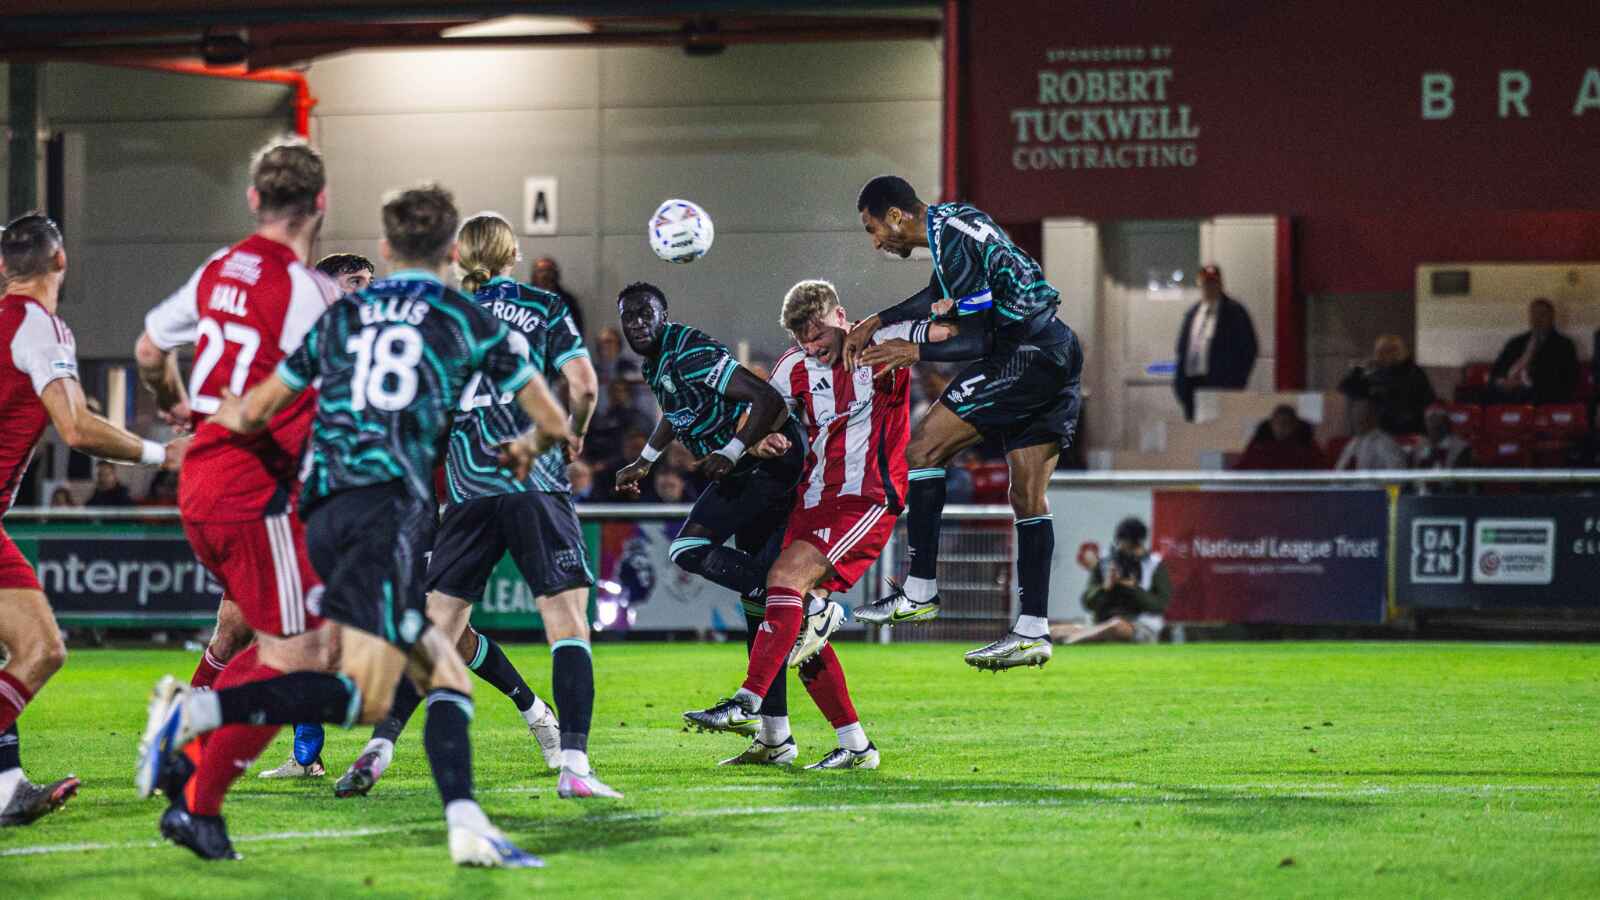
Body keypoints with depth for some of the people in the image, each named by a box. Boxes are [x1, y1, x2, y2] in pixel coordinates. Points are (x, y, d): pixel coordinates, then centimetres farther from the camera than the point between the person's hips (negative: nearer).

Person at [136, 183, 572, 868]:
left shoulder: (339, 316, 19)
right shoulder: (472, 322, 11)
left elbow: (252, 413, 18)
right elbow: (555, 425, 19)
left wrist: (197, 425, 40)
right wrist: (526, 450, 42)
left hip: (322, 510, 6)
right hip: (390, 506, -6)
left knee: (444, 676, 11)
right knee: (363, 696, -14)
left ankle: (466, 828, -3)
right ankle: (196, 710, -27)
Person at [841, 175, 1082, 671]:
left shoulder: (951, 240, -14)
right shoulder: (949, 222, 16)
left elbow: (983, 337, -16)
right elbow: (943, 295, 35)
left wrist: (916, 350, -7)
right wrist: (876, 322, 32)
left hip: (1025, 352, -10)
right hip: (1058, 355, 10)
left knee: (923, 447, -6)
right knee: (1029, 496, 8)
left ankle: (919, 590, -7)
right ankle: (1033, 631, 4)